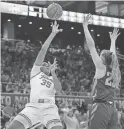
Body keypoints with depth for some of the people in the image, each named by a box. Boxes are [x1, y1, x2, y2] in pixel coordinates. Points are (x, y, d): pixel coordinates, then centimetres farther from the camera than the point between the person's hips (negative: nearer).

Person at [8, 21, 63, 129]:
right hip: (33, 107, -1)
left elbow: (59, 89, 2)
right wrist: (53, 34, 12)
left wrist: (53, 72, -7)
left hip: (49, 108, 2)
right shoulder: (36, 71, 21)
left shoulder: (53, 79, 27)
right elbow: (43, 50, 15)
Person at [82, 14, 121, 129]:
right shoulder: (115, 72, 15)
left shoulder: (101, 68, 0)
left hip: (100, 108, -7)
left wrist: (85, 26, 5)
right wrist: (113, 40, 48)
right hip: (112, 109, 7)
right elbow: (112, 55, 34)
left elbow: (91, 46, -1)